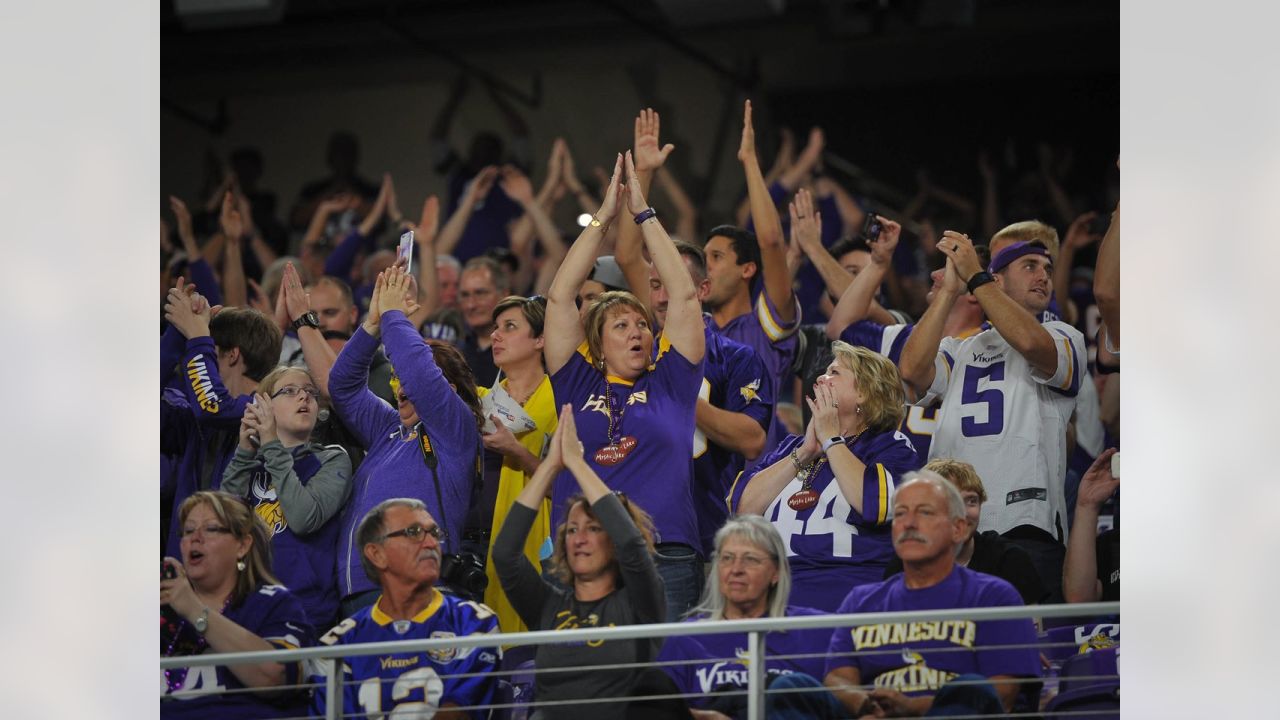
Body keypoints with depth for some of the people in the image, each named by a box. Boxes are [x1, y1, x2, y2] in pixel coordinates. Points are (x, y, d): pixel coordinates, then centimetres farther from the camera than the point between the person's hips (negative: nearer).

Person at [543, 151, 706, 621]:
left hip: (666, 561, 0)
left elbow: (684, 295, 10)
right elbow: (560, 297, 11)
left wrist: (644, 214, 12)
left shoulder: (669, 383, 14)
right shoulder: (579, 384, 13)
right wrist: (603, 218, 12)